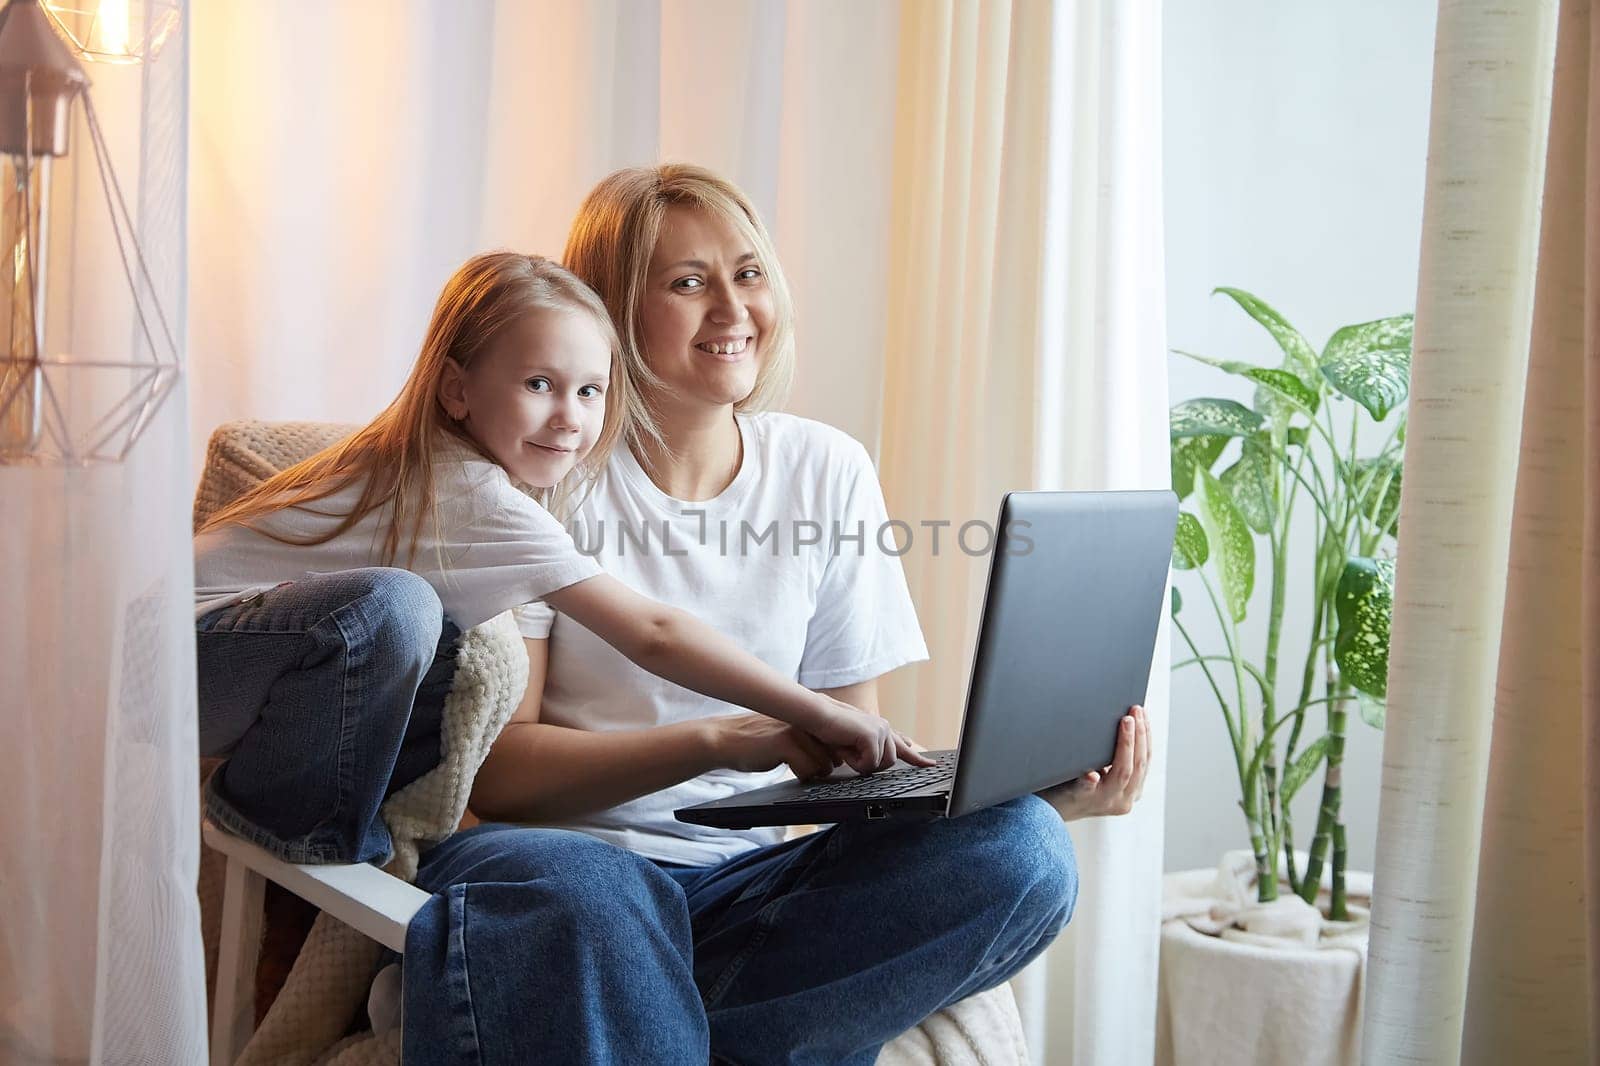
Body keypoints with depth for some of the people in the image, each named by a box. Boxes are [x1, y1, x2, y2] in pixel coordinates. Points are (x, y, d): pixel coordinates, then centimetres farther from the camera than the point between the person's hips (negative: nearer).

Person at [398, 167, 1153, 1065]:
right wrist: (720, 740, -23)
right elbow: (493, 766, -8)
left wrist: (1037, 782, -11)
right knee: (577, 893, -43)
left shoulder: (828, 471, 9)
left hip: (745, 877, 6)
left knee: (1019, 851, -25)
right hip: (560, 853, -5)